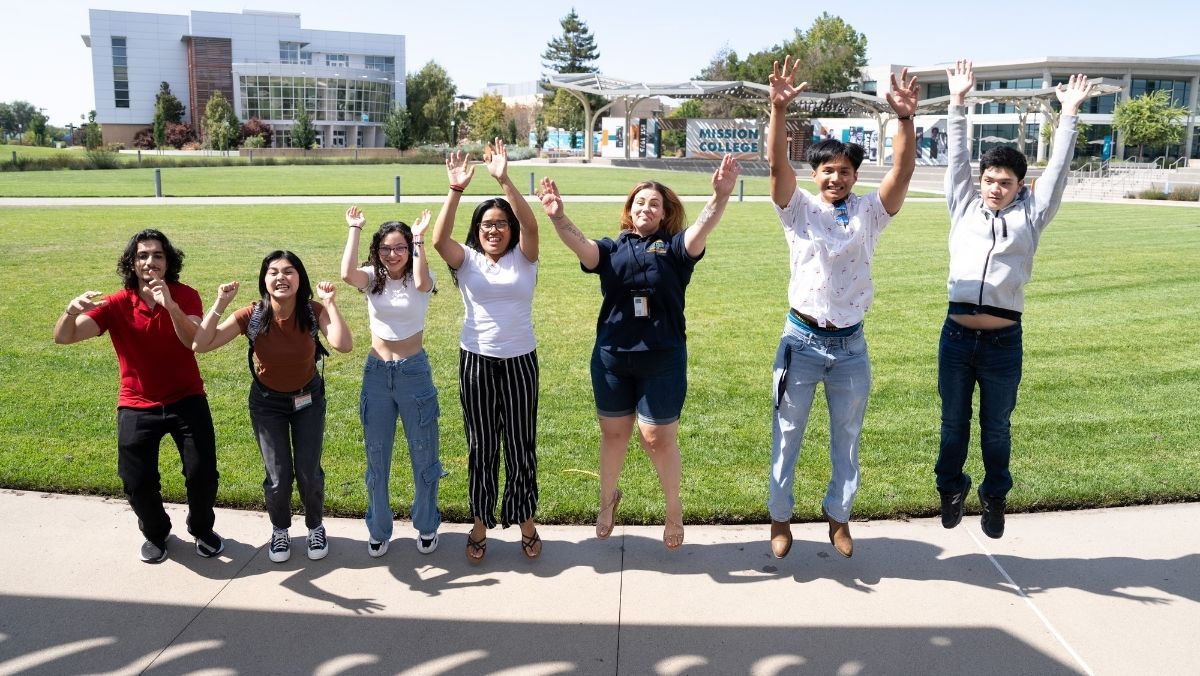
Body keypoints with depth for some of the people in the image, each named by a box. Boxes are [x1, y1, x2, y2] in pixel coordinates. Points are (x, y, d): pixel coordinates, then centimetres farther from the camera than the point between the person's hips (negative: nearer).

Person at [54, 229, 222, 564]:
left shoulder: (185, 296, -11)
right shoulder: (117, 304, -9)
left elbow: (195, 341, -28)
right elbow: (63, 337, -18)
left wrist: (171, 305, -45)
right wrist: (71, 310, -40)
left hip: (186, 400, -1)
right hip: (137, 407, 1)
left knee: (202, 473, -5)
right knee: (137, 483, -1)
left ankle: (202, 529, 27)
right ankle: (155, 533, 32)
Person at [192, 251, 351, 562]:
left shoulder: (314, 311, -21)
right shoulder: (252, 316, -21)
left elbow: (343, 345, -38)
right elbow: (200, 344, -27)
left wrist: (330, 304, -38)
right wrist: (220, 305, -33)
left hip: (308, 399, 0)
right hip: (267, 402, 0)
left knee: (308, 473, 2)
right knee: (278, 477, -1)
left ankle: (315, 527, 32)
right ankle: (279, 530, 30)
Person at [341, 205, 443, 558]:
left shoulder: (420, 279, -4)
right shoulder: (372, 278, 1)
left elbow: (421, 282, -30)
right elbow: (346, 273, -22)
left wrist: (418, 238, -25)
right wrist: (354, 228, -16)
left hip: (414, 371, -2)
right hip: (377, 372, 2)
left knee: (423, 455, 9)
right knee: (376, 457, 12)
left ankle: (426, 526, 28)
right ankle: (378, 530, 28)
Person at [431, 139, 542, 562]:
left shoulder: (523, 258, 0)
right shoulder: (466, 260, 1)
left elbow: (531, 224, -19)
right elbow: (439, 240, -19)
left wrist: (504, 181, -30)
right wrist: (456, 190, -29)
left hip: (519, 361, 0)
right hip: (476, 361, 0)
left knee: (521, 444, 9)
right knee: (481, 446, 10)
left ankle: (526, 521, 25)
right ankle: (480, 523, 24)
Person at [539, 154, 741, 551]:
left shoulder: (674, 248, 0)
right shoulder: (612, 249, 5)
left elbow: (702, 228, -20)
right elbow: (579, 244, -14)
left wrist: (720, 197, -41)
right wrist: (558, 217, -36)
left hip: (662, 360, -2)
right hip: (611, 358, 2)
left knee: (659, 439, 6)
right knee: (613, 433, 16)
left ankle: (674, 509, 28)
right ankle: (608, 498, 40)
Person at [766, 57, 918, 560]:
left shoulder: (869, 212, 0)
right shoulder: (799, 210, -4)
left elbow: (904, 170, -13)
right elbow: (776, 163, -19)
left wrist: (905, 119, -29)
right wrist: (779, 109, -33)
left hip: (851, 345, 2)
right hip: (802, 341, -2)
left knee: (847, 439, 15)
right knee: (786, 436, 10)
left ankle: (839, 516, 34)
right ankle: (780, 518, 27)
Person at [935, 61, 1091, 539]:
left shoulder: (1030, 216, 6)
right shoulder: (964, 208, 8)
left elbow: (1057, 169, 5)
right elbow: (957, 158, 8)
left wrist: (1069, 113, 5)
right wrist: (958, 103, 7)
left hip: (1004, 341, -1)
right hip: (957, 335, 1)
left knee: (997, 428, 12)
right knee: (954, 422, 14)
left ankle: (994, 497, 31)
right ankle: (951, 489, 33)